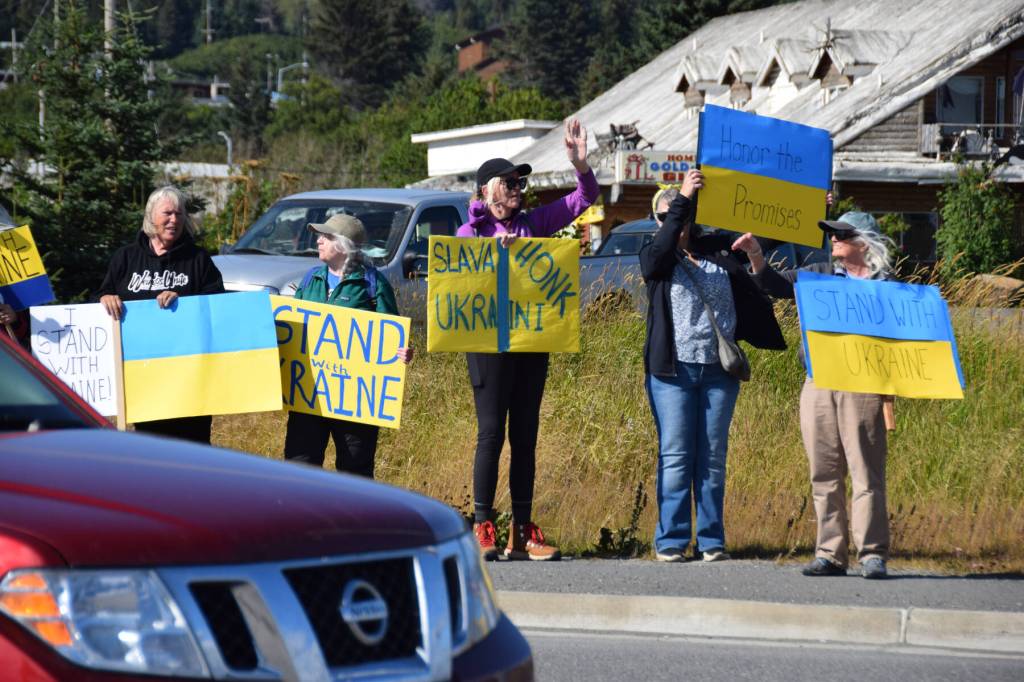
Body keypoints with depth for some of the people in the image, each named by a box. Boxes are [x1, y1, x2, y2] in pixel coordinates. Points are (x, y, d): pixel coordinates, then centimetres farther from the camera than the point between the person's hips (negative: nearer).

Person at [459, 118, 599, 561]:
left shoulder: (532, 223, 11)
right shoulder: (471, 231, 2)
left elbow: (584, 199, 12)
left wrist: (580, 164, -4)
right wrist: (493, 247, -22)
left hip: (532, 341, 4)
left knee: (525, 436, 7)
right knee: (491, 434, -6)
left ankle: (522, 533, 11)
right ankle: (482, 529, -2)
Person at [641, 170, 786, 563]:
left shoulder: (719, 251, 10)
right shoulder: (655, 258, 3)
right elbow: (662, 247, -18)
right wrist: (683, 198, -25)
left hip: (719, 369, 2)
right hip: (673, 369, -2)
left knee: (713, 457, 4)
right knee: (675, 457, -3)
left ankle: (711, 541, 8)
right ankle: (671, 541, 0)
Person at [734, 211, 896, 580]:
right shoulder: (820, 274, 16)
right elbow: (777, 284, 17)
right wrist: (755, 254, 3)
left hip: (862, 387, -5)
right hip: (818, 384, 5)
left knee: (866, 472, -5)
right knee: (824, 474, 5)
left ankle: (872, 555, -1)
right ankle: (830, 554, 10)